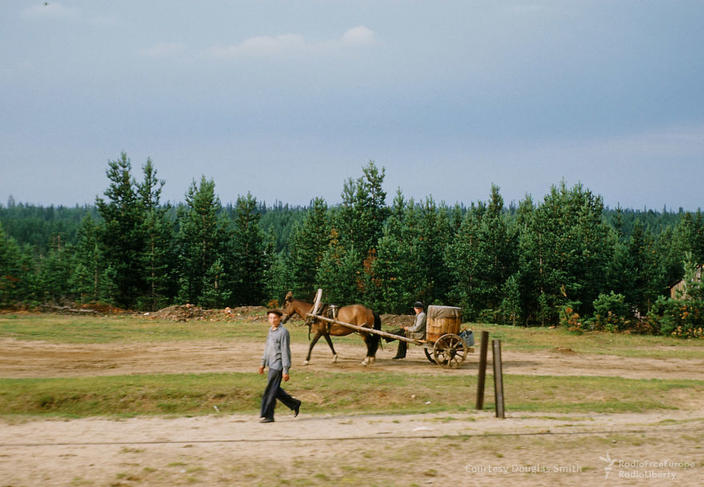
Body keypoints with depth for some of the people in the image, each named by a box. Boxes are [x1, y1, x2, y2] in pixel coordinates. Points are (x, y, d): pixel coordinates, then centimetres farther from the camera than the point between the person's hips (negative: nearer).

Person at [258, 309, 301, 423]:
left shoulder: (283, 332, -15)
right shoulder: (271, 330, 12)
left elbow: (285, 352, -17)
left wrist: (285, 371, -19)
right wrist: (263, 363, 23)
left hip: (278, 366, -9)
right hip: (271, 365, 9)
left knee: (270, 391, -6)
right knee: (275, 390, 15)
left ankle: (267, 416, 2)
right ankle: (294, 404, 28)